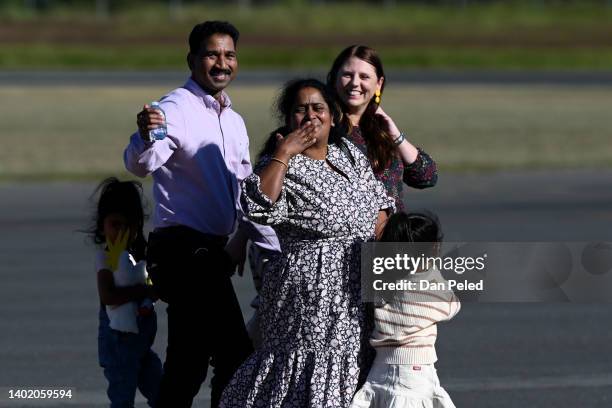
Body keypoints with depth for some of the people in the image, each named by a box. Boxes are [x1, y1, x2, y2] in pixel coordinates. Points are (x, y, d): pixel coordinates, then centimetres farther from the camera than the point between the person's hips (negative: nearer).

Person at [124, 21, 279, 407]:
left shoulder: (234, 121, 16)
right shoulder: (175, 109, -13)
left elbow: (245, 186, 27)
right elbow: (141, 164, -31)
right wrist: (146, 137, -52)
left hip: (211, 250, 9)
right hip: (183, 247, -9)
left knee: (189, 360, 13)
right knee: (235, 356, -14)